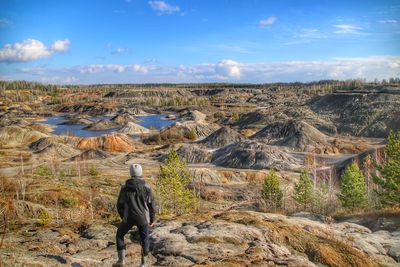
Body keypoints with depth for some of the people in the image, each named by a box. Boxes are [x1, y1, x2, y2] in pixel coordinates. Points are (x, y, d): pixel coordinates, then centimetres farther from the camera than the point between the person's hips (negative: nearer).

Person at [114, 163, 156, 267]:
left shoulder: (125, 187, -6)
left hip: (129, 217, 0)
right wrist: (152, 219, 10)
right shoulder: (146, 187, -8)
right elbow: (152, 205, -4)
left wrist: (123, 217, 18)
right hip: (142, 218, 0)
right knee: (144, 239, 18)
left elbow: (119, 205, 1)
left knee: (120, 235, 22)